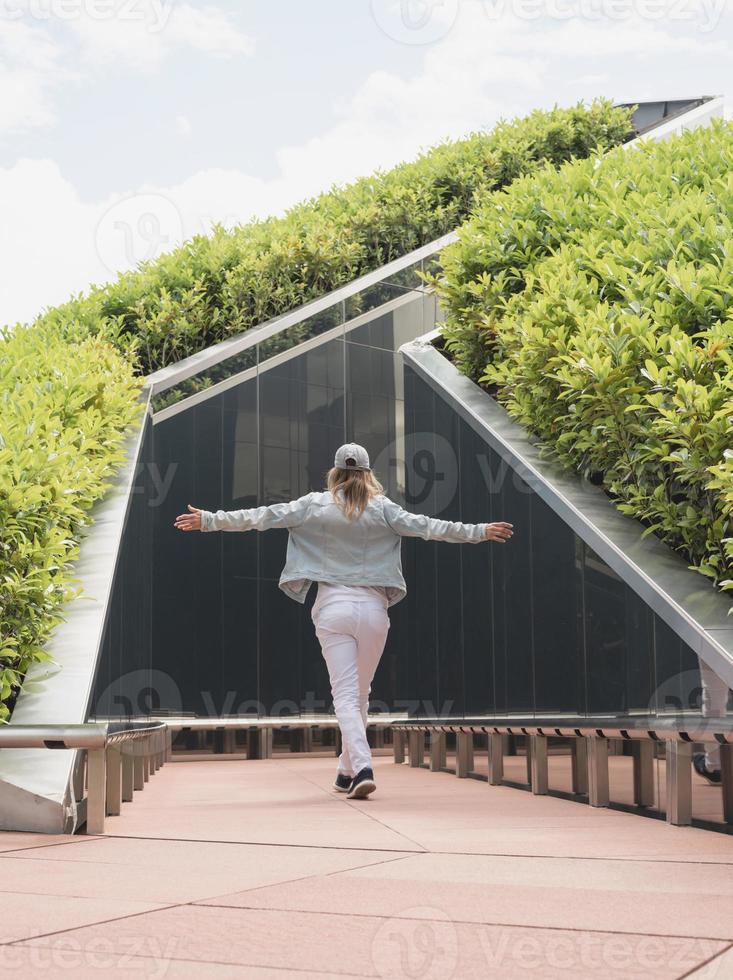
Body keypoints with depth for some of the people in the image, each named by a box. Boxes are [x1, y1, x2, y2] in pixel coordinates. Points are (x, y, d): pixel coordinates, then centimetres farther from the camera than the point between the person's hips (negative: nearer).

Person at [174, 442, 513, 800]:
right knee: (359, 694, 15)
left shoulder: (315, 505, 2)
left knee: (345, 694, -3)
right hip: (373, 609, 1)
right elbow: (426, 526, 2)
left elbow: (262, 517, 2)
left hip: (333, 609, -1)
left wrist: (208, 520, 10)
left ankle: (362, 768, -21)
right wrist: (479, 532, 10)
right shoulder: (383, 508, 2)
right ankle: (347, 771, 23)